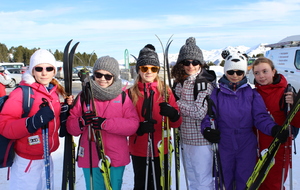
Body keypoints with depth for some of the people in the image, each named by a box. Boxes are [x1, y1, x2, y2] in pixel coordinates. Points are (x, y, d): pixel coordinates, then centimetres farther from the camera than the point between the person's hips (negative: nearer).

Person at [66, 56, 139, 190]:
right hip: (90, 158, 0)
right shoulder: (84, 96, 1)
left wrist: (105, 123, -21)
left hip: (116, 158, 0)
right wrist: (81, 122, -21)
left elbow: (133, 124, -10)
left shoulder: (122, 97, 0)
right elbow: (71, 127, 2)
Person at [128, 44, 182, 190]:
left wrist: (173, 115, -26)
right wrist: (138, 127, -21)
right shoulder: (131, 93, 0)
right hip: (138, 150, 0)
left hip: (161, 149, 0)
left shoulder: (165, 91, 1)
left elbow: (176, 124, -3)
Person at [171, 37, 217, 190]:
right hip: (185, 139, 7)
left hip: (200, 140, -7)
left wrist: (178, 103, -15)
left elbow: (200, 112, -21)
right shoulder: (180, 82, 7)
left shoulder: (205, 82, -14)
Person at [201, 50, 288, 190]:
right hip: (224, 146, 0)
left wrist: (274, 129, -24)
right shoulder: (217, 93, 0)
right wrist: (207, 129, -24)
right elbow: (209, 116, -2)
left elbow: (261, 117, -5)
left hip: (247, 147, 0)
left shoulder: (252, 93, 0)